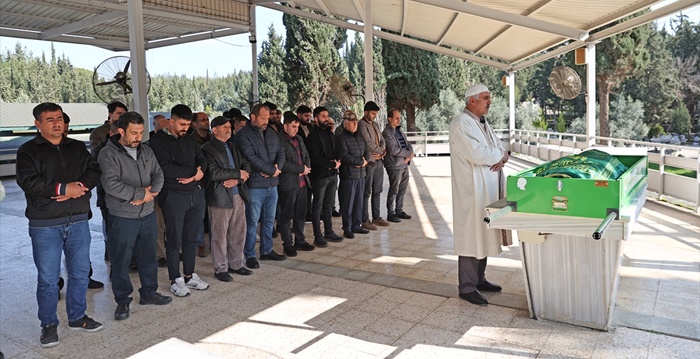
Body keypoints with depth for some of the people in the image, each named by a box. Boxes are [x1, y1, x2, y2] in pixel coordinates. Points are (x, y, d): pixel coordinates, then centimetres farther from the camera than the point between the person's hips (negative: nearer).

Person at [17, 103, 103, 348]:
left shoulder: (78, 148, 11)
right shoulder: (28, 151, -2)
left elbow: (94, 171, 1)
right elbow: (28, 181, -15)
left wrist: (78, 187, -17)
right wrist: (64, 188, -18)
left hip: (78, 220, 4)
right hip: (45, 225, -4)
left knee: (80, 273, 12)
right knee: (47, 278, 3)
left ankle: (77, 317, 28)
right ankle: (49, 325, 20)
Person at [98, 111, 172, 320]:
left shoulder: (146, 152, 8)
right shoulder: (108, 155, -13)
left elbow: (158, 174, 6)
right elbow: (111, 184, -23)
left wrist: (151, 191, -15)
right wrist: (142, 194, -18)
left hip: (148, 214, 6)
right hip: (122, 218, -6)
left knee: (148, 256, 16)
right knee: (121, 261, 5)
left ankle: (149, 293, 32)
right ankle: (122, 301, 20)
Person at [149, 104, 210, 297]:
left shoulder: (189, 140, 13)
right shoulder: (158, 141, -8)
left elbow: (202, 160, 9)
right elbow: (166, 168, -19)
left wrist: (198, 174, -13)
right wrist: (193, 171, -11)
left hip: (196, 193, 6)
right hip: (173, 196, -6)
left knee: (191, 238, 14)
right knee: (174, 240, 4)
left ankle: (189, 275, 27)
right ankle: (175, 280, 16)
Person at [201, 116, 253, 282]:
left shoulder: (233, 147, 15)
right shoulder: (208, 149, -7)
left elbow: (246, 165, 10)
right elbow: (213, 172, -19)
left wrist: (237, 180, -10)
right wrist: (238, 173, -12)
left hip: (238, 195, 7)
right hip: (220, 197, -7)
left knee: (238, 232, 12)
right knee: (220, 235, 3)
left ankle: (236, 264, 26)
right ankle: (220, 269, 16)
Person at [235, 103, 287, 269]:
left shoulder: (271, 133, 13)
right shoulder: (243, 135, -10)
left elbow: (281, 153, 10)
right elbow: (251, 158, -19)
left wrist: (277, 167, -11)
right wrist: (272, 170, -14)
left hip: (272, 184, 7)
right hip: (255, 185, -7)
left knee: (269, 220, 15)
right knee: (252, 222, 1)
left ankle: (267, 250, 28)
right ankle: (249, 255, 13)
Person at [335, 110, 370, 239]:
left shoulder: (360, 136, 16)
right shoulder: (341, 138, -8)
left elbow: (367, 151, 17)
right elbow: (345, 156, -17)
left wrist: (366, 160, -5)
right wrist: (360, 162, -12)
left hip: (361, 173, 7)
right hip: (348, 174, -7)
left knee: (359, 201, 12)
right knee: (347, 203, -1)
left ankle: (357, 225, 22)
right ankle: (347, 228, 8)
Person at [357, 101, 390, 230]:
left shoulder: (375, 124, 17)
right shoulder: (361, 124, -10)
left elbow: (382, 140, 14)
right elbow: (368, 143, -16)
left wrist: (381, 152, -6)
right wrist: (381, 151, -3)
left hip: (379, 161, 8)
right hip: (369, 162, -8)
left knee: (377, 191, 12)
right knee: (366, 192, -3)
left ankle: (376, 217, 22)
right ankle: (364, 221, 4)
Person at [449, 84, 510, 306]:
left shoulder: (482, 122, 17)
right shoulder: (461, 123, -13)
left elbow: (501, 148, 16)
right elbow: (476, 153, -25)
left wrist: (502, 157, -8)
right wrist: (499, 154, -8)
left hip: (488, 190, 9)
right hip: (472, 190, -9)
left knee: (484, 234, 15)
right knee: (471, 236, -4)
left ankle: (479, 279, 27)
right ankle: (467, 287, 5)